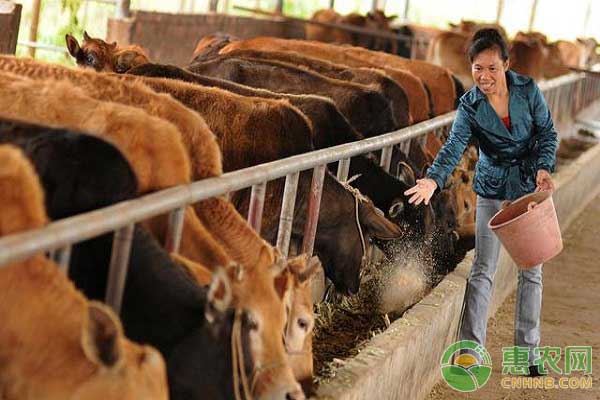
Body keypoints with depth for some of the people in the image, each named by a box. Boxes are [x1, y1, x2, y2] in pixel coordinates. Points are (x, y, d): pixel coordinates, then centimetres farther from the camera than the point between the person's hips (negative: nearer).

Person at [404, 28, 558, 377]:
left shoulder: (528, 90, -11)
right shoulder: (470, 106, -12)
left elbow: (548, 132, -2)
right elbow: (455, 145, -25)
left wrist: (544, 168, -20)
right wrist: (434, 179, -43)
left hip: (532, 185, 1)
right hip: (493, 189, 0)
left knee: (531, 270, 5)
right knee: (483, 269, -3)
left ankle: (527, 351, 16)